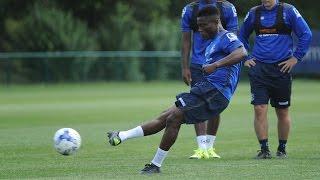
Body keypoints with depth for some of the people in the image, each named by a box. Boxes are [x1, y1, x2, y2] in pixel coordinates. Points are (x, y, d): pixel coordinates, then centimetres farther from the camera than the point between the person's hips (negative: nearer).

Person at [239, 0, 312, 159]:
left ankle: (282, 149, 20)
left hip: (281, 68, -2)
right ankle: (264, 150, -3)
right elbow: (242, 37, 23)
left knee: (282, 112, 7)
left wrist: (296, 58, -4)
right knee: (259, 109, -9)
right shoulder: (254, 13, 9)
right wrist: (245, 58, 12)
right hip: (258, 68, 2)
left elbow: (306, 34, 0)